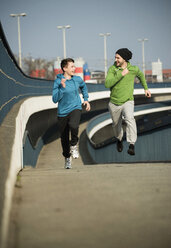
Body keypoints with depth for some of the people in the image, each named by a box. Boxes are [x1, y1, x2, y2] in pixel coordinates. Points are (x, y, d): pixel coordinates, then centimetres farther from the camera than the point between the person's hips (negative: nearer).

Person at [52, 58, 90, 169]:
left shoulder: (77, 79, 2)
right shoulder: (58, 82, -10)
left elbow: (83, 87, 26)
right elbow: (55, 99, -16)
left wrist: (86, 99, 19)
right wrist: (62, 87, -26)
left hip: (76, 109, 1)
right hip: (63, 112, -1)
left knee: (73, 125, -32)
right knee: (64, 138, 8)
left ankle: (74, 145, -5)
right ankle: (67, 158, 34)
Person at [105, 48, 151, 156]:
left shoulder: (134, 69, -6)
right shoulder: (112, 69, -10)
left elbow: (140, 75, 20)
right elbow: (107, 84, -24)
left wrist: (146, 88, 24)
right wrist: (121, 74, -29)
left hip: (127, 102, -2)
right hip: (114, 103, 2)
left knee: (129, 118, -31)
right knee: (117, 124, 19)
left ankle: (132, 145, -37)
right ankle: (119, 139, 53)